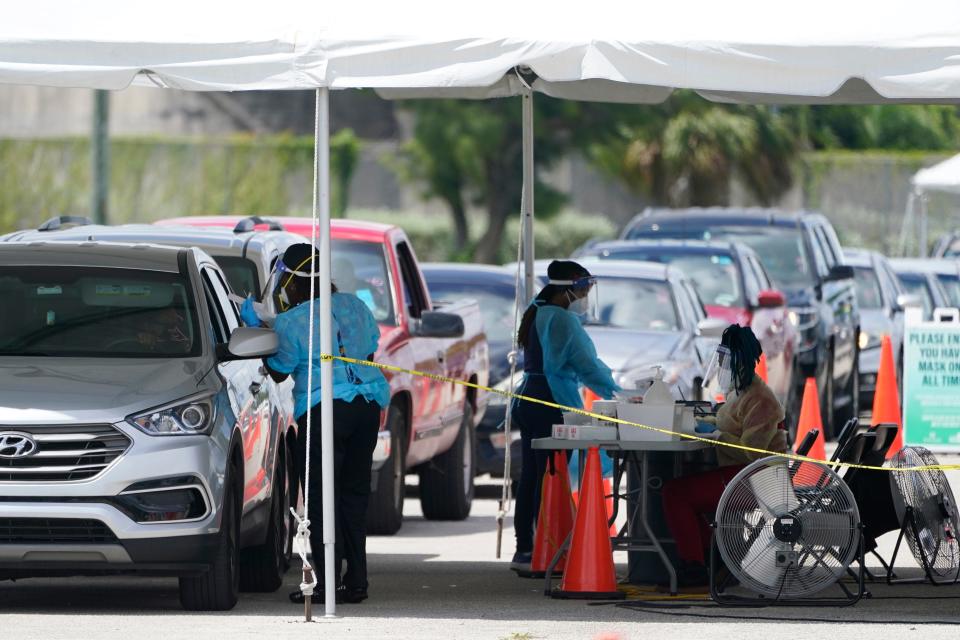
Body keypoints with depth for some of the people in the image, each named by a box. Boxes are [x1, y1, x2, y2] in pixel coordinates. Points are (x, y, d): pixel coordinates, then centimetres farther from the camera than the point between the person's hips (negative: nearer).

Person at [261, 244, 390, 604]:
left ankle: (329, 583, -8)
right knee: (354, 494, 11)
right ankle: (355, 581, 11)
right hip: (368, 404, 7)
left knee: (322, 497, -2)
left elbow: (277, 372, 3)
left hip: (325, 409, -7)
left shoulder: (290, 323, -7)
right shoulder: (353, 305, 11)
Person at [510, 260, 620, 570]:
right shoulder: (563, 320, -14)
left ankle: (524, 549, 14)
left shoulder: (537, 314, 17)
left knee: (531, 476, 11)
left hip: (527, 402, 10)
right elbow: (586, 364, -15)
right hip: (551, 405, -10)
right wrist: (616, 393, -7)